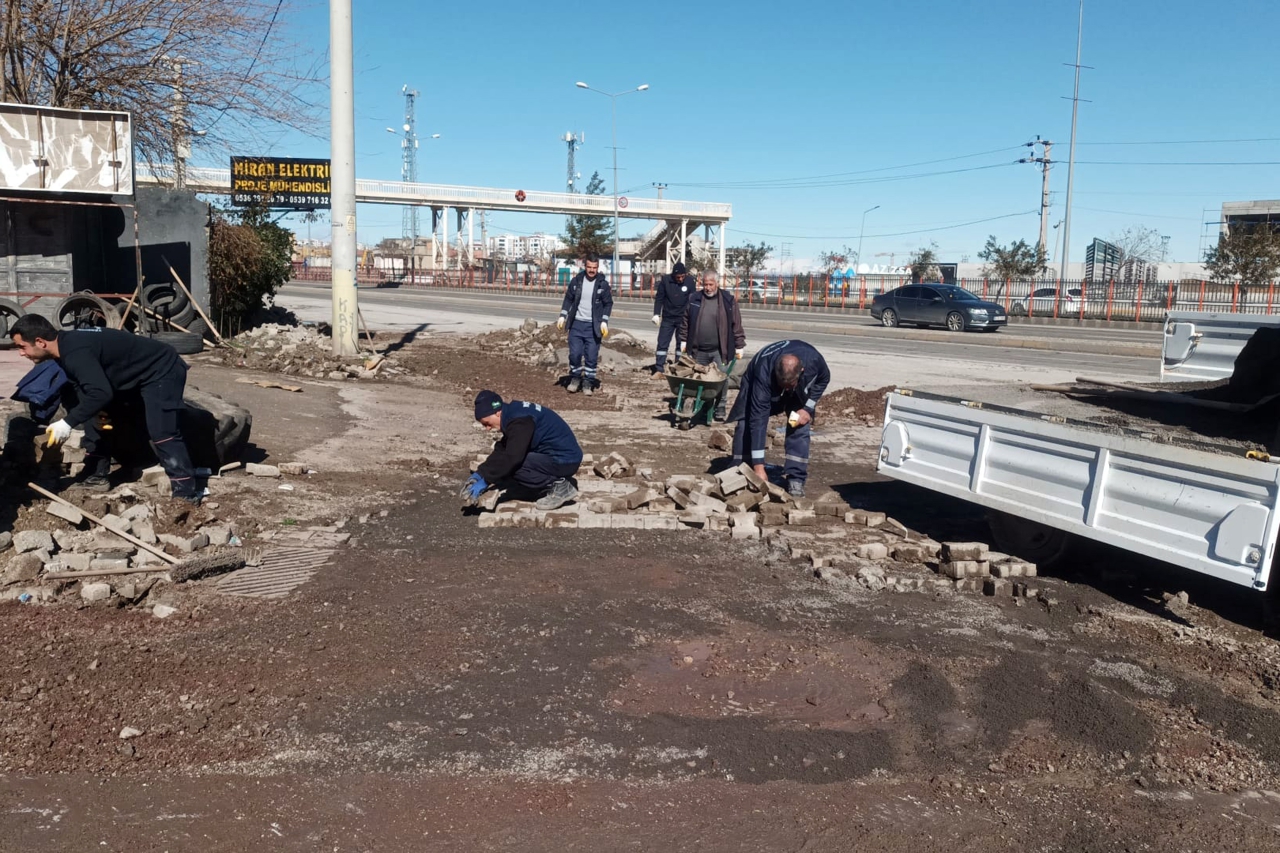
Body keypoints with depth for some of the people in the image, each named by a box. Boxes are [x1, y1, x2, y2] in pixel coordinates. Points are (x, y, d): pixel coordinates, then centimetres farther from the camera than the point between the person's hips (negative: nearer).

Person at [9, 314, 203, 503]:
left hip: (162, 371, -11)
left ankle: (187, 493, -23)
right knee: (96, 415, 14)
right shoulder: (66, 345, 4)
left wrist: (68, 423, -29)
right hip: (135, 374, 11)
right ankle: (96, 476, 21)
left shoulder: (74, 352, -28)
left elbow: (101, 393, -36)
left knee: (160, 432, -22)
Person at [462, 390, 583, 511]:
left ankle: (558, 486, -10)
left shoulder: (519, 420, -21)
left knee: (512, 466, -18)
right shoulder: (512, 414, 9)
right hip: (561, 457, 10)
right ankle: (555, 481, 8)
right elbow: (501, 450, 12)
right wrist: (480, 473, 4)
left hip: (564, 460, -10)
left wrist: (486, 481, -20)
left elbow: (512, 457, -27)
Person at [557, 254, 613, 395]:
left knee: (591, 356, 0)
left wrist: (604, 321, -8)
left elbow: (608, 303, 1)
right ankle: (575, 378, 19)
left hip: (593, 326, -1)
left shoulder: (603, 284, -4)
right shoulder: (576, 280, 1)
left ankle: (588, 382, 13)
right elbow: (568, 299, 9)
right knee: (574, 354, 0)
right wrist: (563, 316, 2)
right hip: (576, 324, 1)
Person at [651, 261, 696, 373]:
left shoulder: (690, 282, -7)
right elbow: (659, 298, 0)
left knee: (681, 344, 5)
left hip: (683, 319, -1)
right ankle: (659, 369, 4)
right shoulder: (665, 280, -6)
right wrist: (656, 314, -7)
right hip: (667, 318, 1)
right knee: (662, 343, 0)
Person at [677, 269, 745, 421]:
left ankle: (720, 408, 9)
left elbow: (736, 325, -1)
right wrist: (683, 341, 11)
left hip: (720, 350, -3)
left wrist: (739, 346, -2)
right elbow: (685, 321, 12)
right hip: (699, 350, 3)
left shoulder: (728, 300, -3)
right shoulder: (694, 299, 4)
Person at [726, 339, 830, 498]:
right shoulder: (764, 374, -45)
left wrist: (808, 408, -24)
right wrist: (758, 466, -46)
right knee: (747, 424, -15)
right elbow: (758, 418, -45)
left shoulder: (814, 360, -39)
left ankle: (795, 480, -6)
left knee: (800, 428, -13)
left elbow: (823, 379, -11)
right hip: (758, 383, -2)